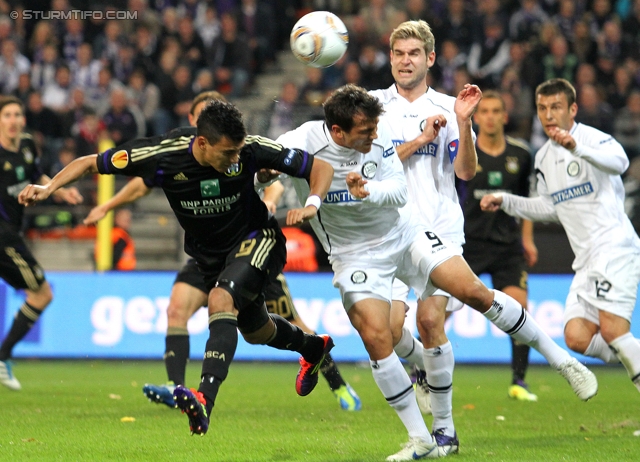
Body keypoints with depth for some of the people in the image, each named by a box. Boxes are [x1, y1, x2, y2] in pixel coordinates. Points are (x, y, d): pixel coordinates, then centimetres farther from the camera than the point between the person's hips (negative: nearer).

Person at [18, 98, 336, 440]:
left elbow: (320, 168, -19)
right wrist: (49, 187, -29)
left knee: (221, 300, -33)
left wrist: (311, 204, -38)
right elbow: (91, 163, -15)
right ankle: (313, 348, 56)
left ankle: (205, 401, -42)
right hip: (209, 254, 4)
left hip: (256, 239, -4)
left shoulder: (250, 150, -30)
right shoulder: (162, 156, -27)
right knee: (256, 331, 22)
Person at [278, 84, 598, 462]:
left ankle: (560, 358, 6)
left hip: (404, 232, 2)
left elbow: (400, 190, -13)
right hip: (355, 255, -2)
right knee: (376, 338, -16)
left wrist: (368, 191, -33)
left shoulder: (378, 134, -14)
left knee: (474, 292, -9)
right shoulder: (304, 144, -22)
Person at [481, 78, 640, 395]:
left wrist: (577, 148, -47)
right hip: (587, 261, 7)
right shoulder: (543, 157, 17)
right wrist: (506, 202, 20)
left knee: (612, 332, -20)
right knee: (577, 338, -7)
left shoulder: (592, 138, -8)